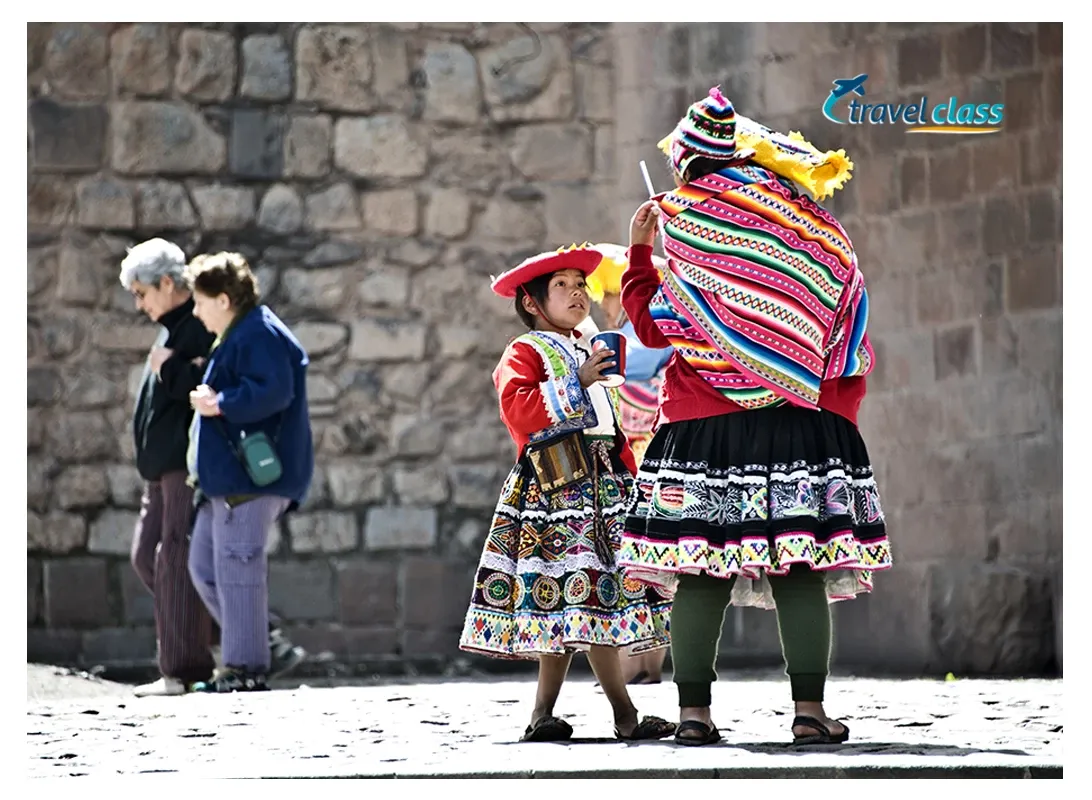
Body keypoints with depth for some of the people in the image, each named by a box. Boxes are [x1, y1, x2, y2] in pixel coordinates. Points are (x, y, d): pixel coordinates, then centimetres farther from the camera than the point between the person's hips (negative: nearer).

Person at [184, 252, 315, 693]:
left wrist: (221, 403, -25)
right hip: (226, 477, 11)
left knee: (236, 568, -9)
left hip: (250, 476, -11)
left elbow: (273, 391, -26)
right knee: (204, 565, 14)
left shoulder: (260, 336, -14)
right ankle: (250, 648, 18)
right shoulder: (237, 337, 21)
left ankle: (246, 669, -5)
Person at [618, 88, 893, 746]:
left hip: (704, 425, -1)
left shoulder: (684, 219, 2)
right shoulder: (817, 232, 9)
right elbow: (849, 339, 9)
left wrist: (639, 253, 17)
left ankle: (694, 709, 0)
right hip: (802, 422, 1)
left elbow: (654, 327, 6)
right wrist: (838, 413, 20)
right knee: (801, 573, -1)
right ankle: (810, 709, -5)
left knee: (701, 576, 0)